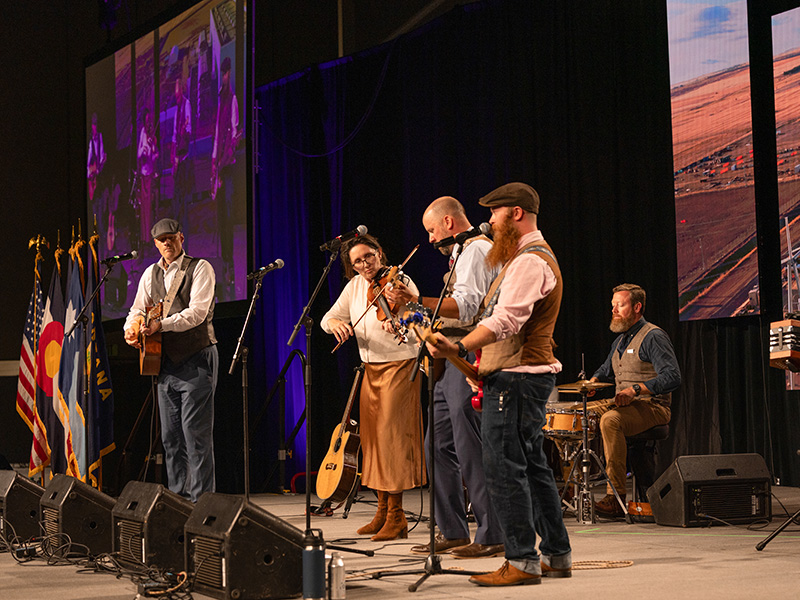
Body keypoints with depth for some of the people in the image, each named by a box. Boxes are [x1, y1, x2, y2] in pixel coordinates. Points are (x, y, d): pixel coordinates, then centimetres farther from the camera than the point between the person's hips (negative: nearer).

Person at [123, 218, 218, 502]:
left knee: (196, 434, -11)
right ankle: (179, 498, 16)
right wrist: (131, 329, -4)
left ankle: (201, 499, -9)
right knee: (170, 437, 8)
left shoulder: (200, 268, -4)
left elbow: (198, 312, -16)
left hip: (196, 360, -6)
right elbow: (138, 310, 19)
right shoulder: (151, 274, 15)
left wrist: (161, 324, -25)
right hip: (166, 362, 6)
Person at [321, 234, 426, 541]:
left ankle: (396, 517, -7)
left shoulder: (400, 283, -12)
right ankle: (383, 511, 18)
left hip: (399, 366, -7)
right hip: (370, 369, 7)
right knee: (372, 439, 8)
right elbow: (327, 319, 9)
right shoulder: (355, 286, 7)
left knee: (391, 438, -10)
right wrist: (335, 323, -14)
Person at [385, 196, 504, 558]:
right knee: (438, 445, 11)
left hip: (469, 362, -11)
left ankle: (492, 536, -4)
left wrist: (416, 301, -31)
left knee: (471, 450, -9)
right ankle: (452, 533, 16)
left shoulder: (475, 249, -10)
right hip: (452, 362, 11)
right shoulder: (463, 251, 23)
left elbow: (465, 307, -24)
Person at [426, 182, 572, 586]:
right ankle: (556, 555, 18)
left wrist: (460, 348, -41)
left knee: (504, 467, -11)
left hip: (516, 378, -11)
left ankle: (522, 561, -8)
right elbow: (497, 314, 25)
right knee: (531, 465, 13)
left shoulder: (530, 262, -15)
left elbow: (506, 320, -29)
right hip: (522, 375, 11)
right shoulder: (527, 256, 21)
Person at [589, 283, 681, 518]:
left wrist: (636, 389, -29)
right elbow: (607, 370, 36)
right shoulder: (620, 340, 19)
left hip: (652, 408, -9)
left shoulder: (653, 337, -9)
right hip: (625, 408, 9)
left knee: (609, 420, -35)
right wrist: (593, 381, 12)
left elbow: (672, 377, -20)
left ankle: (616, 497, -36)